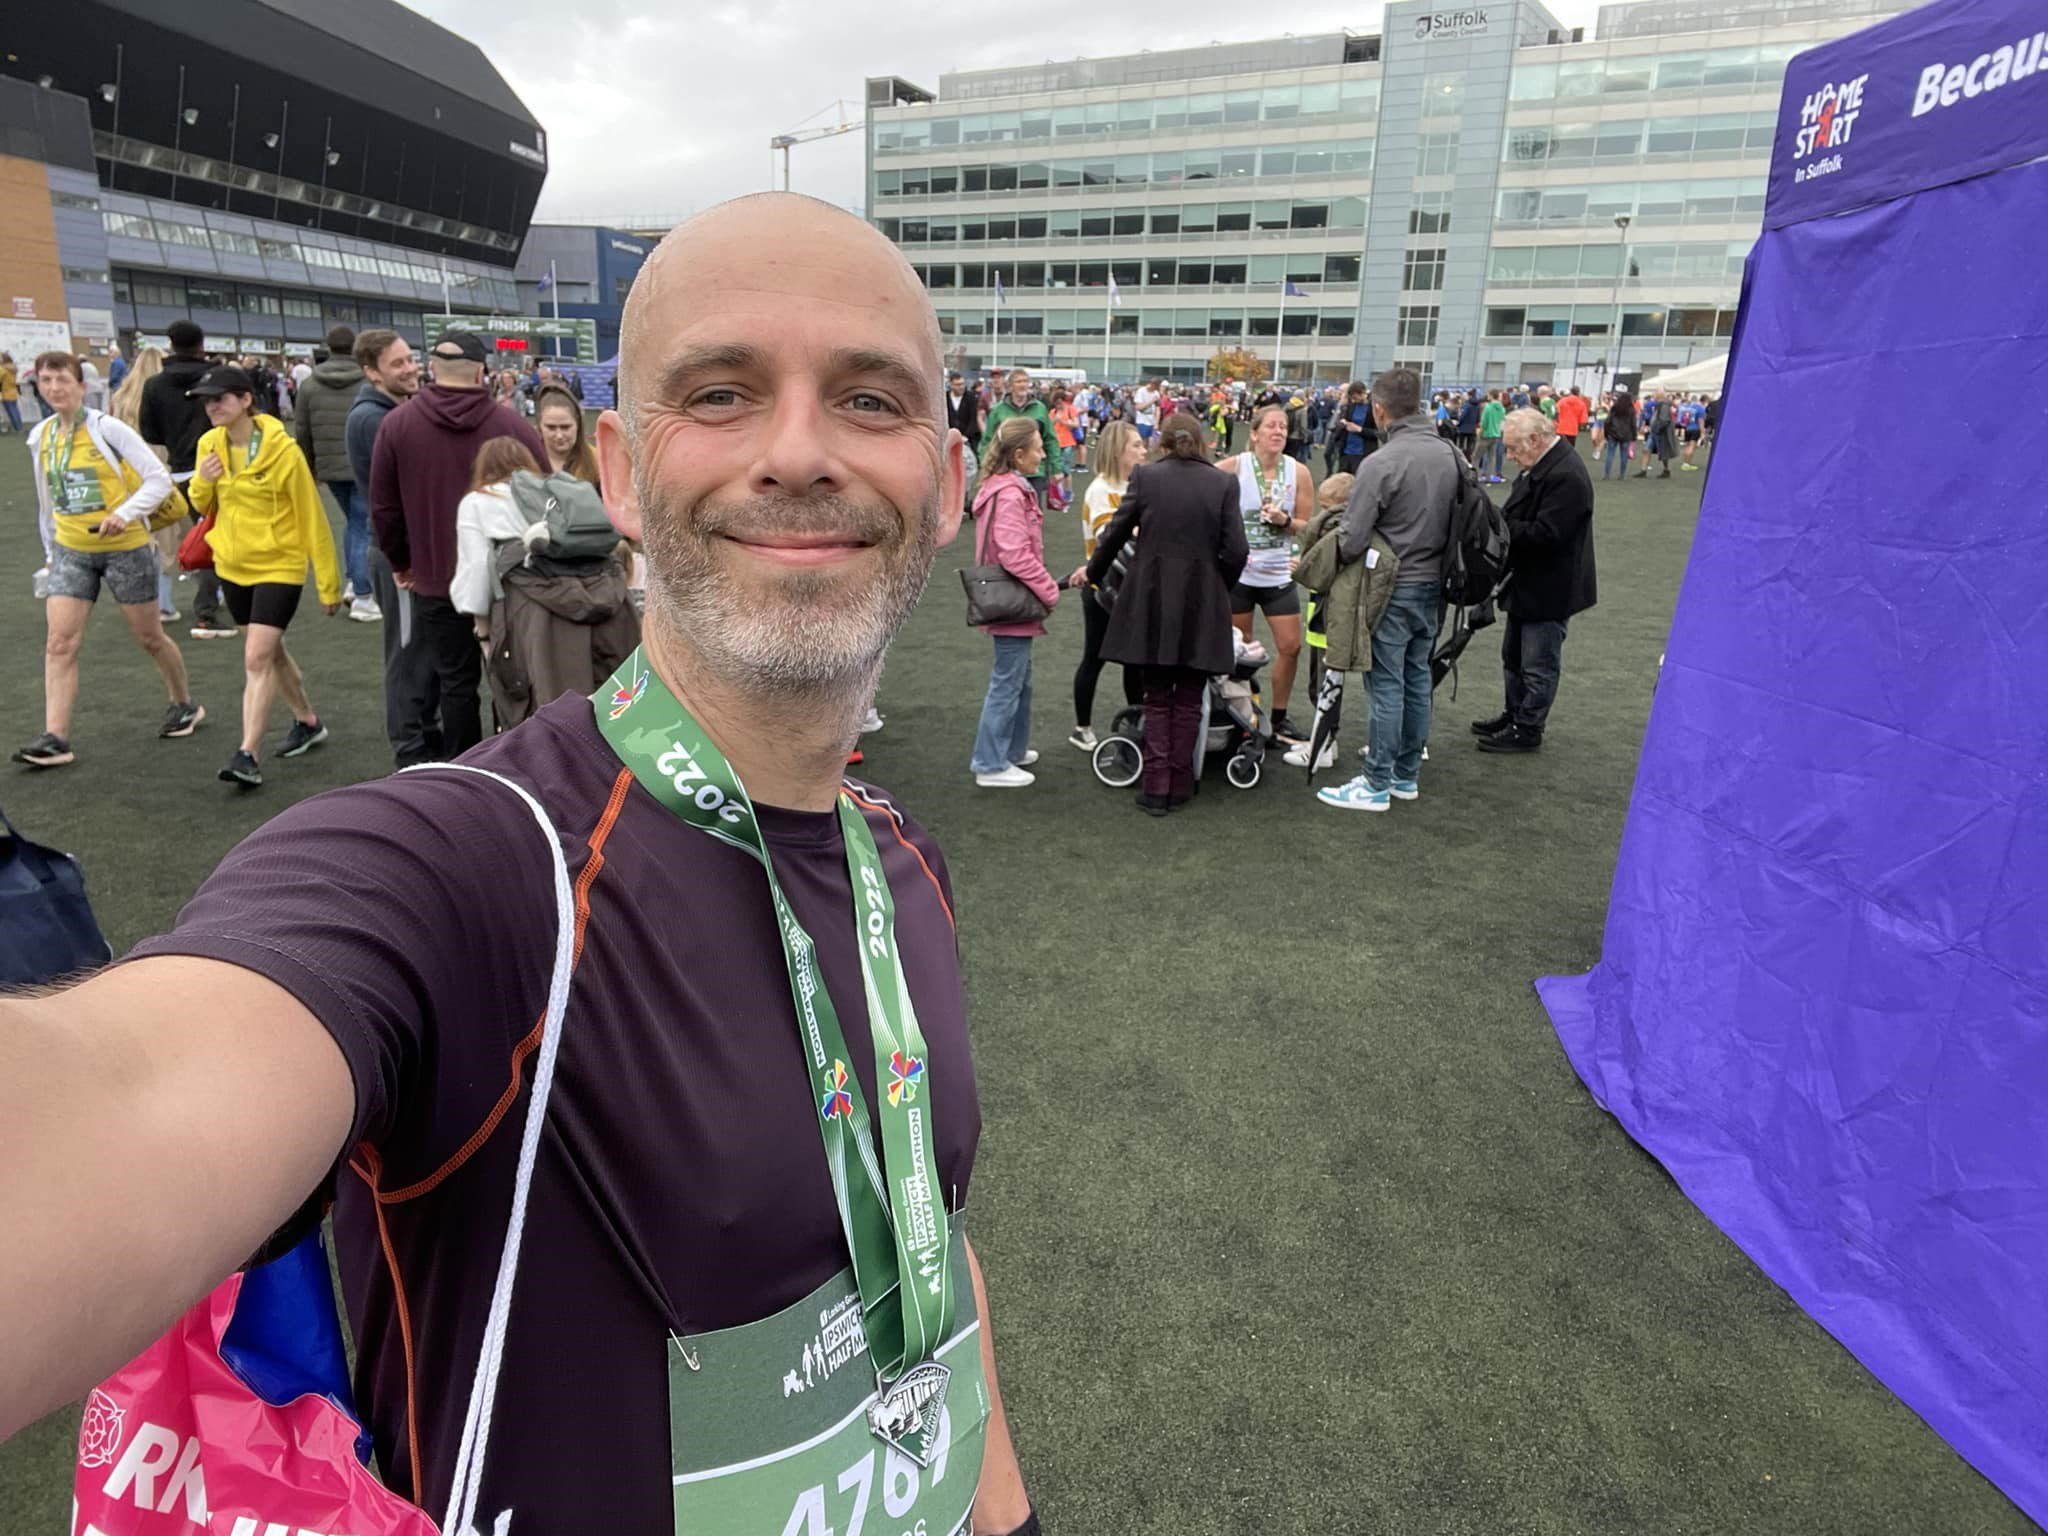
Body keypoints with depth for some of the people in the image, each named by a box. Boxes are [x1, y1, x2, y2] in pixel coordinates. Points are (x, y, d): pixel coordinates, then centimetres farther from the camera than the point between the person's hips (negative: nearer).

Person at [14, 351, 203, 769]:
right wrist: (50, 550, 21)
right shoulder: (40, 436, 8)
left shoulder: (107, 428, -9)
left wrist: (125, 513, -25)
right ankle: (55, 738, -6)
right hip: (71, 551, 5)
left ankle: (184, 705, 31)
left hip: (125, 547, -4)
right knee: (59, 643, -6)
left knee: (149, 637, 8)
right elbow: (46, 499, 19)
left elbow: (159, 478, -12)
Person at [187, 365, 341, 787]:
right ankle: (307, 722, 36)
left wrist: (329, 584, -8)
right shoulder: (210, 445, 1)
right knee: (271, 651, 18)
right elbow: (205, 507, 14)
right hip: (232, 566, 7)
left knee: (257, 659, -13)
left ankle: (249, 755, -12)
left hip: (279, 566, -6)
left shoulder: (283, 449, -15)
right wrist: (201, 482, -10)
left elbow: (312, 518, -10)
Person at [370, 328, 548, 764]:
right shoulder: (512, 425, -8)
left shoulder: (396, 424, -2)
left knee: (456, 682, 11)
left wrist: (400, 562, 16)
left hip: (436, 581, 1)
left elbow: (384, 507, 2)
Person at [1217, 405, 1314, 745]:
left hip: (1279, 574, 3)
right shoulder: (1233, 467, -8)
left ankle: (1279, 718, 19)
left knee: (1291, 647, 2)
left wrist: (1284, 521, -15)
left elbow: (1308, 527, 3)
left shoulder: (1298, 472, -1)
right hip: (1238, 572, -2)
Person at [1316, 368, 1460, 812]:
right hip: (1433, 585, 7)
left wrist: (1324, 555, 1)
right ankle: (1407, 775, 26)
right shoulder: (1452, 456, 1)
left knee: (1387, 684, 0)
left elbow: (1351, 542, -19)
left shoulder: (1381, 463, -19)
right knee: (1418, 678, 15)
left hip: (1393, 589, -7)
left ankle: (1377, 785, 8)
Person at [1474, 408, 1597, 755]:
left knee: (1539, 664, 2)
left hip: (1549, 589, -10)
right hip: (1527, 583, 10)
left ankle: (1527, 729, 13)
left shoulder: (1566, 476, -24)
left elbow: (1546, 533, -28)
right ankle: (1515, 714, 35)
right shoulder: (1541, 467, 8)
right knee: (1514, 656, 21)